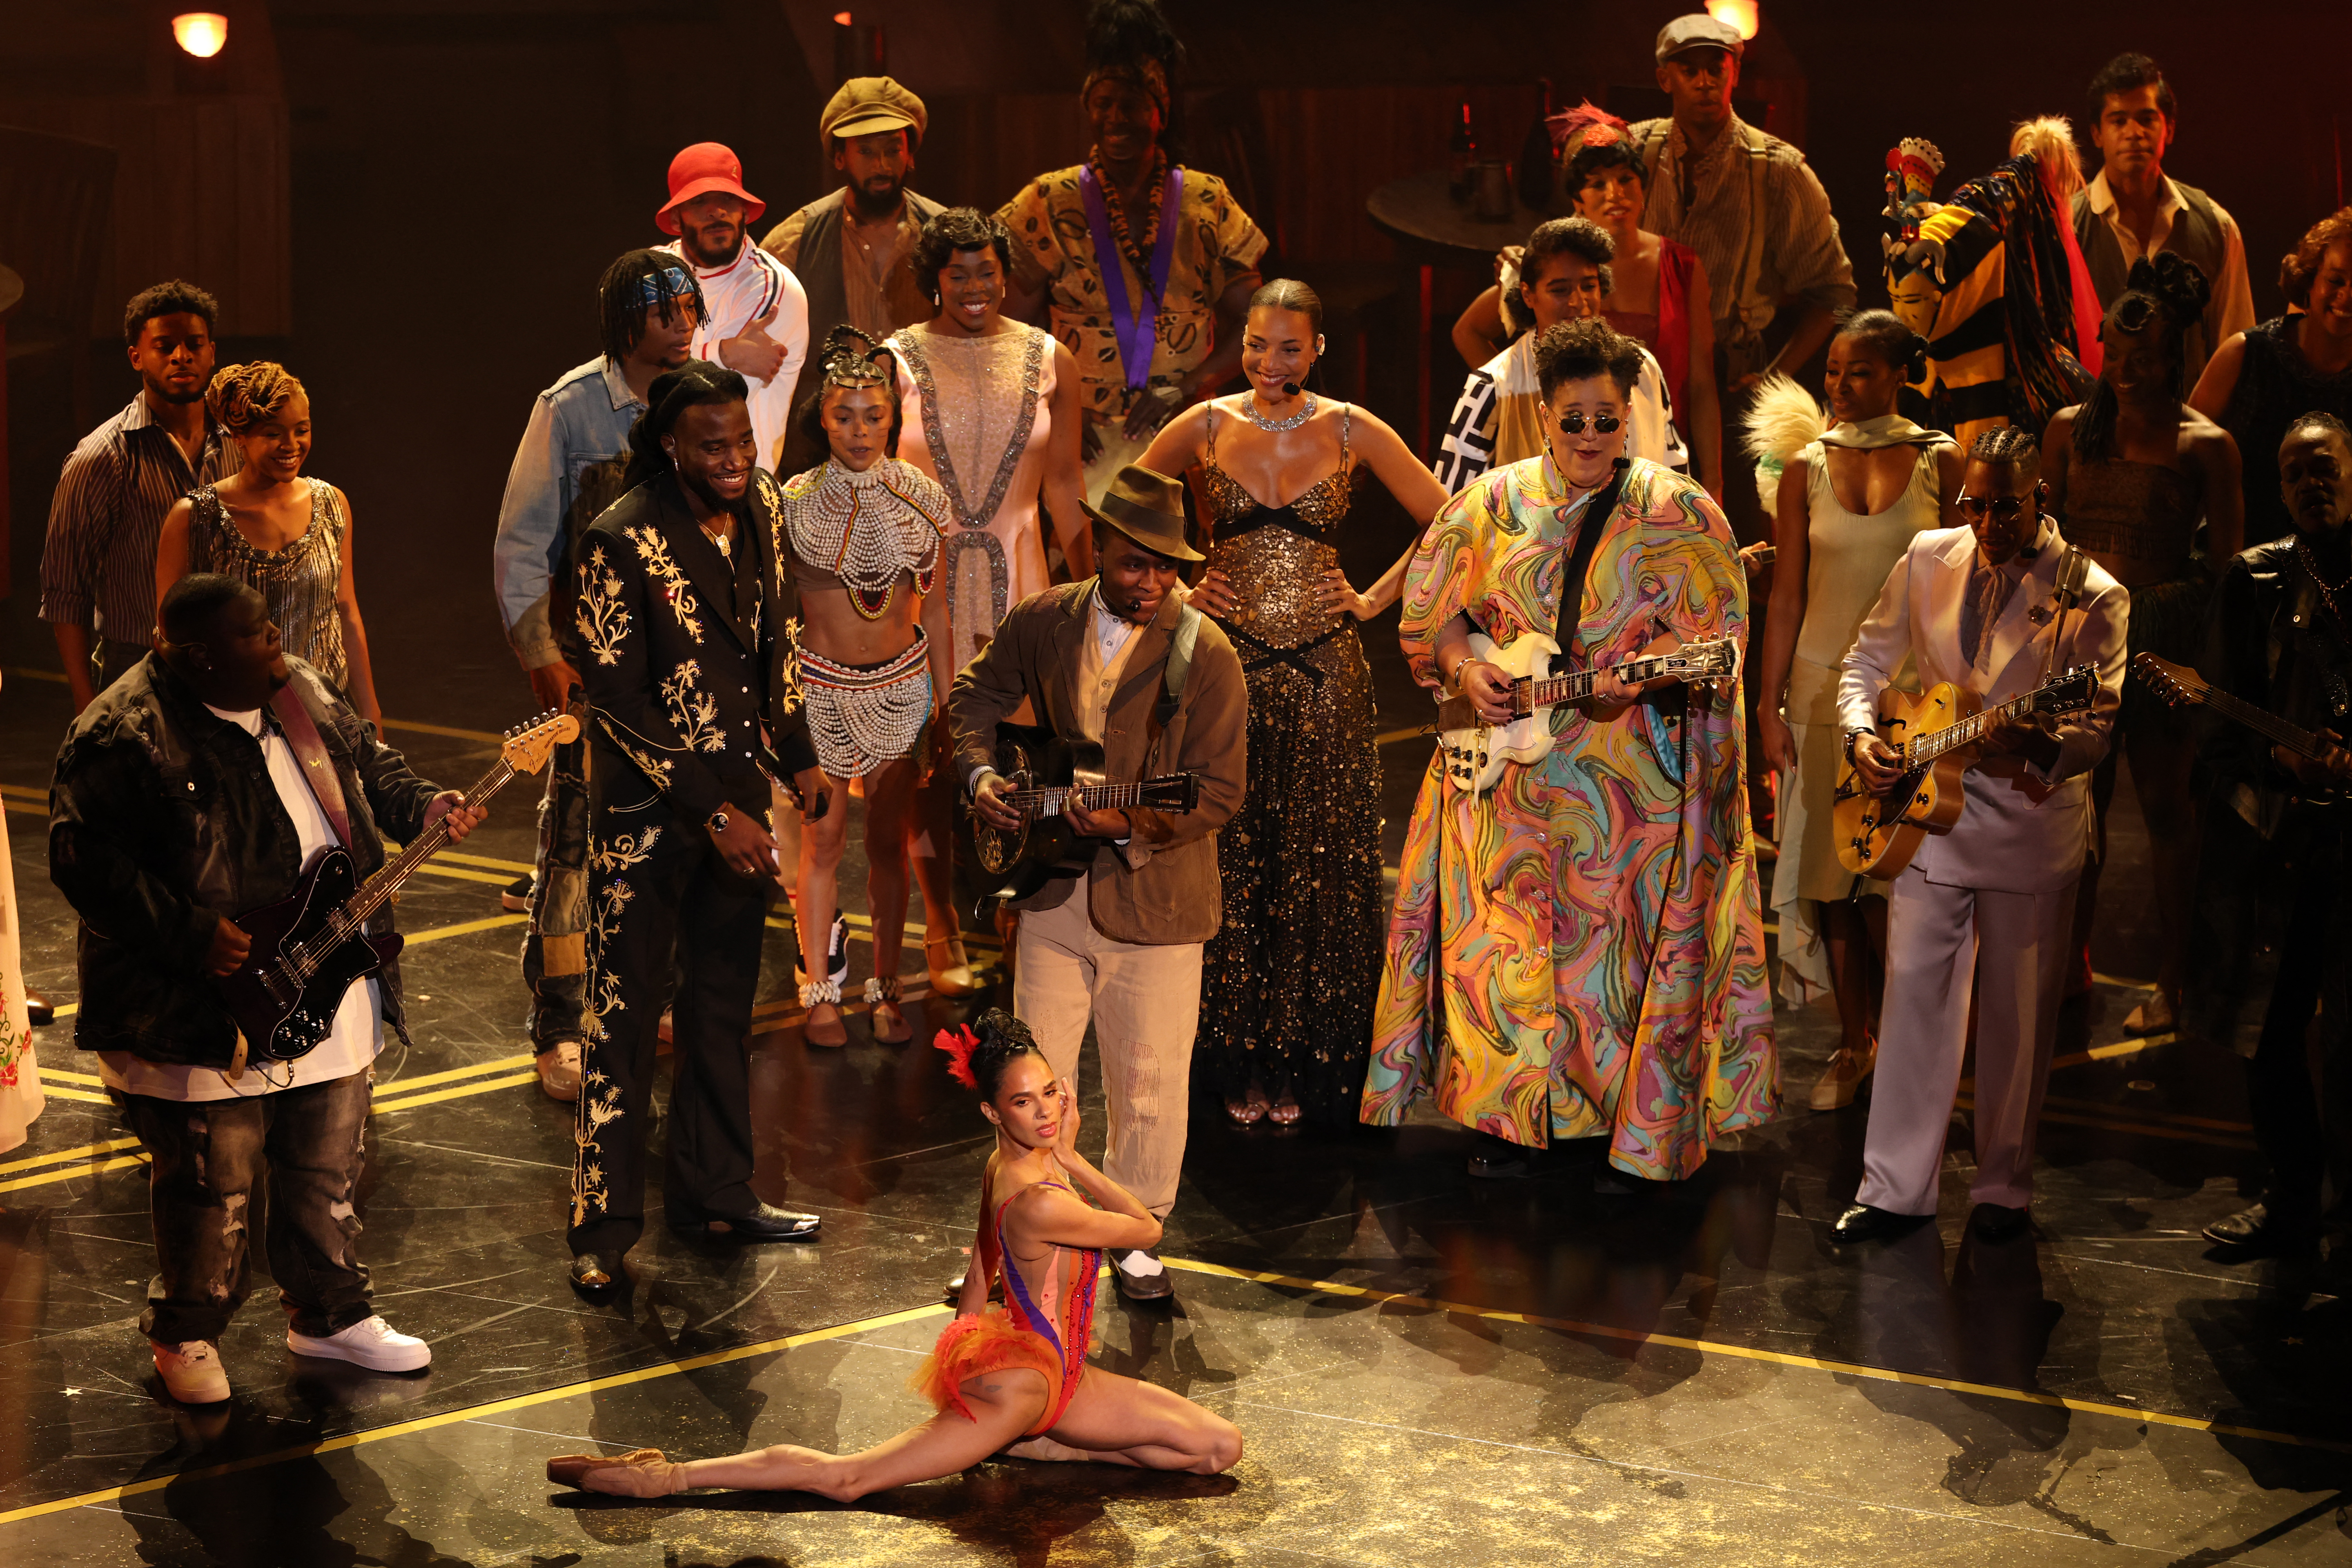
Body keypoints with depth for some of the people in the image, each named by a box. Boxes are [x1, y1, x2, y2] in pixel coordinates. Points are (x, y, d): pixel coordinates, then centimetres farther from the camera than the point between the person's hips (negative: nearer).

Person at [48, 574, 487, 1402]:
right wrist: (190, 936, -26)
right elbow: (85, 860, -21)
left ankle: (329, 1312, 35)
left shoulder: (303, 696, 6)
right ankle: (185, 1334, 23)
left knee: (330, 1164, 17)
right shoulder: (123, 735, -19)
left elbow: (369, 765, 21)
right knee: (212, 1181, 2)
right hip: (202, 1014, -7)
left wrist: (422, 807, 1)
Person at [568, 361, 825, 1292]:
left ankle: (713, 1193, 29)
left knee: (722, 1005, 16)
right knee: (624, 1016, 0)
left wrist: (795, 755, 12)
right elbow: (617, 699, -18)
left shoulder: (762, 507, 1)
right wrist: (712, 814, -18)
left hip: (737, 800, 7)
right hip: (646, 814, -7)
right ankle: (604, 1225, 8)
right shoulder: (621, 542, -20)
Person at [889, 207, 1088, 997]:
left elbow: (1063, 481, 10)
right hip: (922, 576, -1)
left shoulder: (1048, 362, 6)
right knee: (931, 747, 0)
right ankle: (942, 926, 12)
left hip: (1019, 572, 1)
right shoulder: (897, 362, 0)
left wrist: (1092, 581, 8)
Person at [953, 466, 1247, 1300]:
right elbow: (977, 693, 17)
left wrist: (1134, 825, -28)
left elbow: (1220, 790, -14)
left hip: (1155, 901, -3)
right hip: (1053, 893, 3)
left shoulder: (1203, 653, -13)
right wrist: (980, 772, 0)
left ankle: (1134, 1238, 24)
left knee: (1149, 1084, 6)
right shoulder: (1040, 623, -1)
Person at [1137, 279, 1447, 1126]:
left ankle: (1303, 1063, 13)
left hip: (1323, 668, 0)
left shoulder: (1351, 431, 1)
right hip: (1227, 665, 0)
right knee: (1230, 861, 2)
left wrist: (1377, 598, 1)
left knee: (1318, 862, 2)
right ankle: (1239, 1061, 12)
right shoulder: (1205, 427, 2)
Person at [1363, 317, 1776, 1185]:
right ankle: (1513, 1121, 18)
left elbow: (1715, 632, -6)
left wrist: (1639, 679, -21)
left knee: (1629, 943, -2)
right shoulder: (1494, 503, 7)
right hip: (1511, 774, 3)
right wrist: (1467, 671, -4)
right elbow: (1433, 609, 14)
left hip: (1636, 777, -3)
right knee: (1508, 941, 5)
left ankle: (1643, 1136, 9)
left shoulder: (1676, 512, -2)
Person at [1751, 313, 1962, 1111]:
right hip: (1825, 685, 2)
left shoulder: (1940, 462, 0)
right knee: (1833, 873, 4)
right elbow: (1787, 596, 5)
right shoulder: (1807, 470, 4)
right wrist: (1769, 706, 1)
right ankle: (1856, 1041, 16)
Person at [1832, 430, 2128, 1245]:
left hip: (2032, 820, -2)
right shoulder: (1928, 560, 3)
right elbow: (1868, 661, 13)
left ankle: (2003, 1189, 20)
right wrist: (1860, 735, -5)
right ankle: (1895, 1186, 8)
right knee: (1915, 993, 1)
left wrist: (2039, 745, -34)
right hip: (1928, 810, 3)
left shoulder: (2092, 596, -8)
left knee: (2018, 1012, 5)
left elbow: (2098, 727, -13)